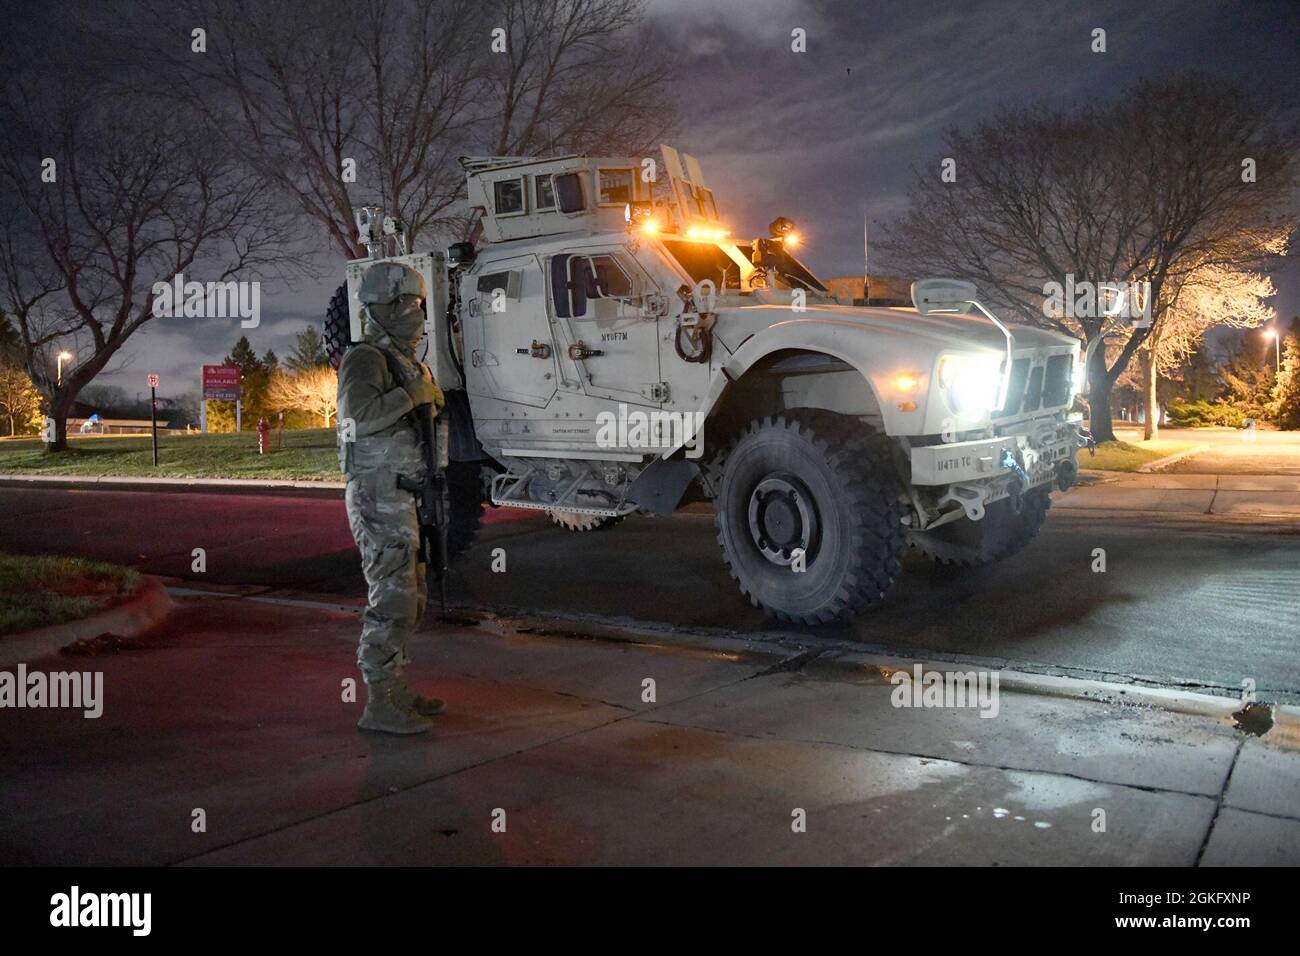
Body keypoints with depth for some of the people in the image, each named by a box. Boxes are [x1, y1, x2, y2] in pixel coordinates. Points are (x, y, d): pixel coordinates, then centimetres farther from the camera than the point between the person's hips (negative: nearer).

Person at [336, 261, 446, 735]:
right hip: (380, 499, -10)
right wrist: (413, 395, -22)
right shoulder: (365, 359, -13)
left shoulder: (402, 363, 18)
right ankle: (379, 707, -1)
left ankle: (395, 692, 24)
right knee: (392, 601, -8)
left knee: (406, 597, 14)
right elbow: (357, 415, -30)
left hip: (399, 499, 10)